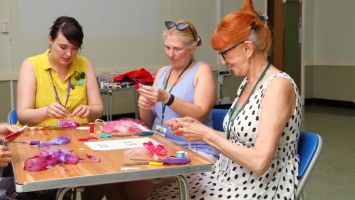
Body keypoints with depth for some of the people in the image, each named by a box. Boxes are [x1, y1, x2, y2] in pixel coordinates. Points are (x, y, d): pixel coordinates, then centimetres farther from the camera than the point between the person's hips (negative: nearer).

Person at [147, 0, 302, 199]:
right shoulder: (247, 83, 8)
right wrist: (199, 128, 0)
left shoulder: (278, 85, -20)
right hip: (230, 178, 8)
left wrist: (207, 135, -17)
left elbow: (259, 162, -25)